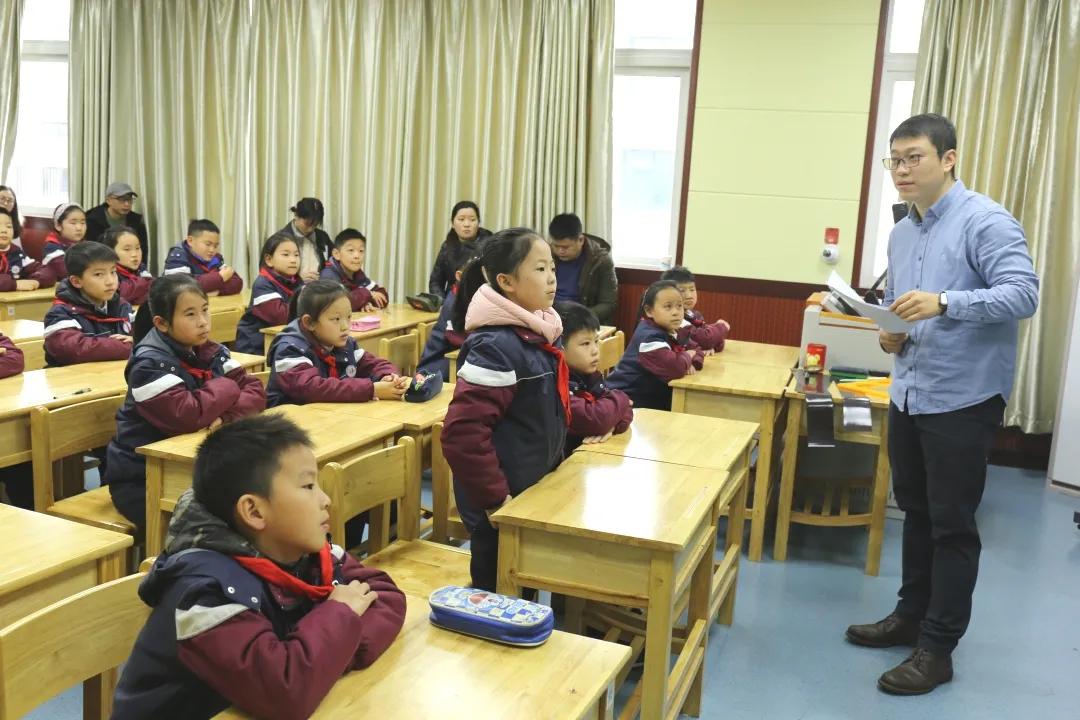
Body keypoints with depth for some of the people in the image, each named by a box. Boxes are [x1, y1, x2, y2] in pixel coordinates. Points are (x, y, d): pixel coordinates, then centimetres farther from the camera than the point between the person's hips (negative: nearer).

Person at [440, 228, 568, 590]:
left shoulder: (535, 334, 4)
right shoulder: (496, 346, -23)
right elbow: (462, 433, -30)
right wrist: (495, 498, -23)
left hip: (533, 493, 9)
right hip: (502, 503, -9)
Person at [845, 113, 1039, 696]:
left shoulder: (985, 221, -12)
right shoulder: (901, 234, 13)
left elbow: (1023, 294, -22)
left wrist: (944, 304, -34)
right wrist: (890, 334, -1)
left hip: (963, 399, -8)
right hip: (907, 395, 8)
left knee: (952, 526, 1)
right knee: (916, 513, 18)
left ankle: (938, 647, 12)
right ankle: (911, 615, 33)